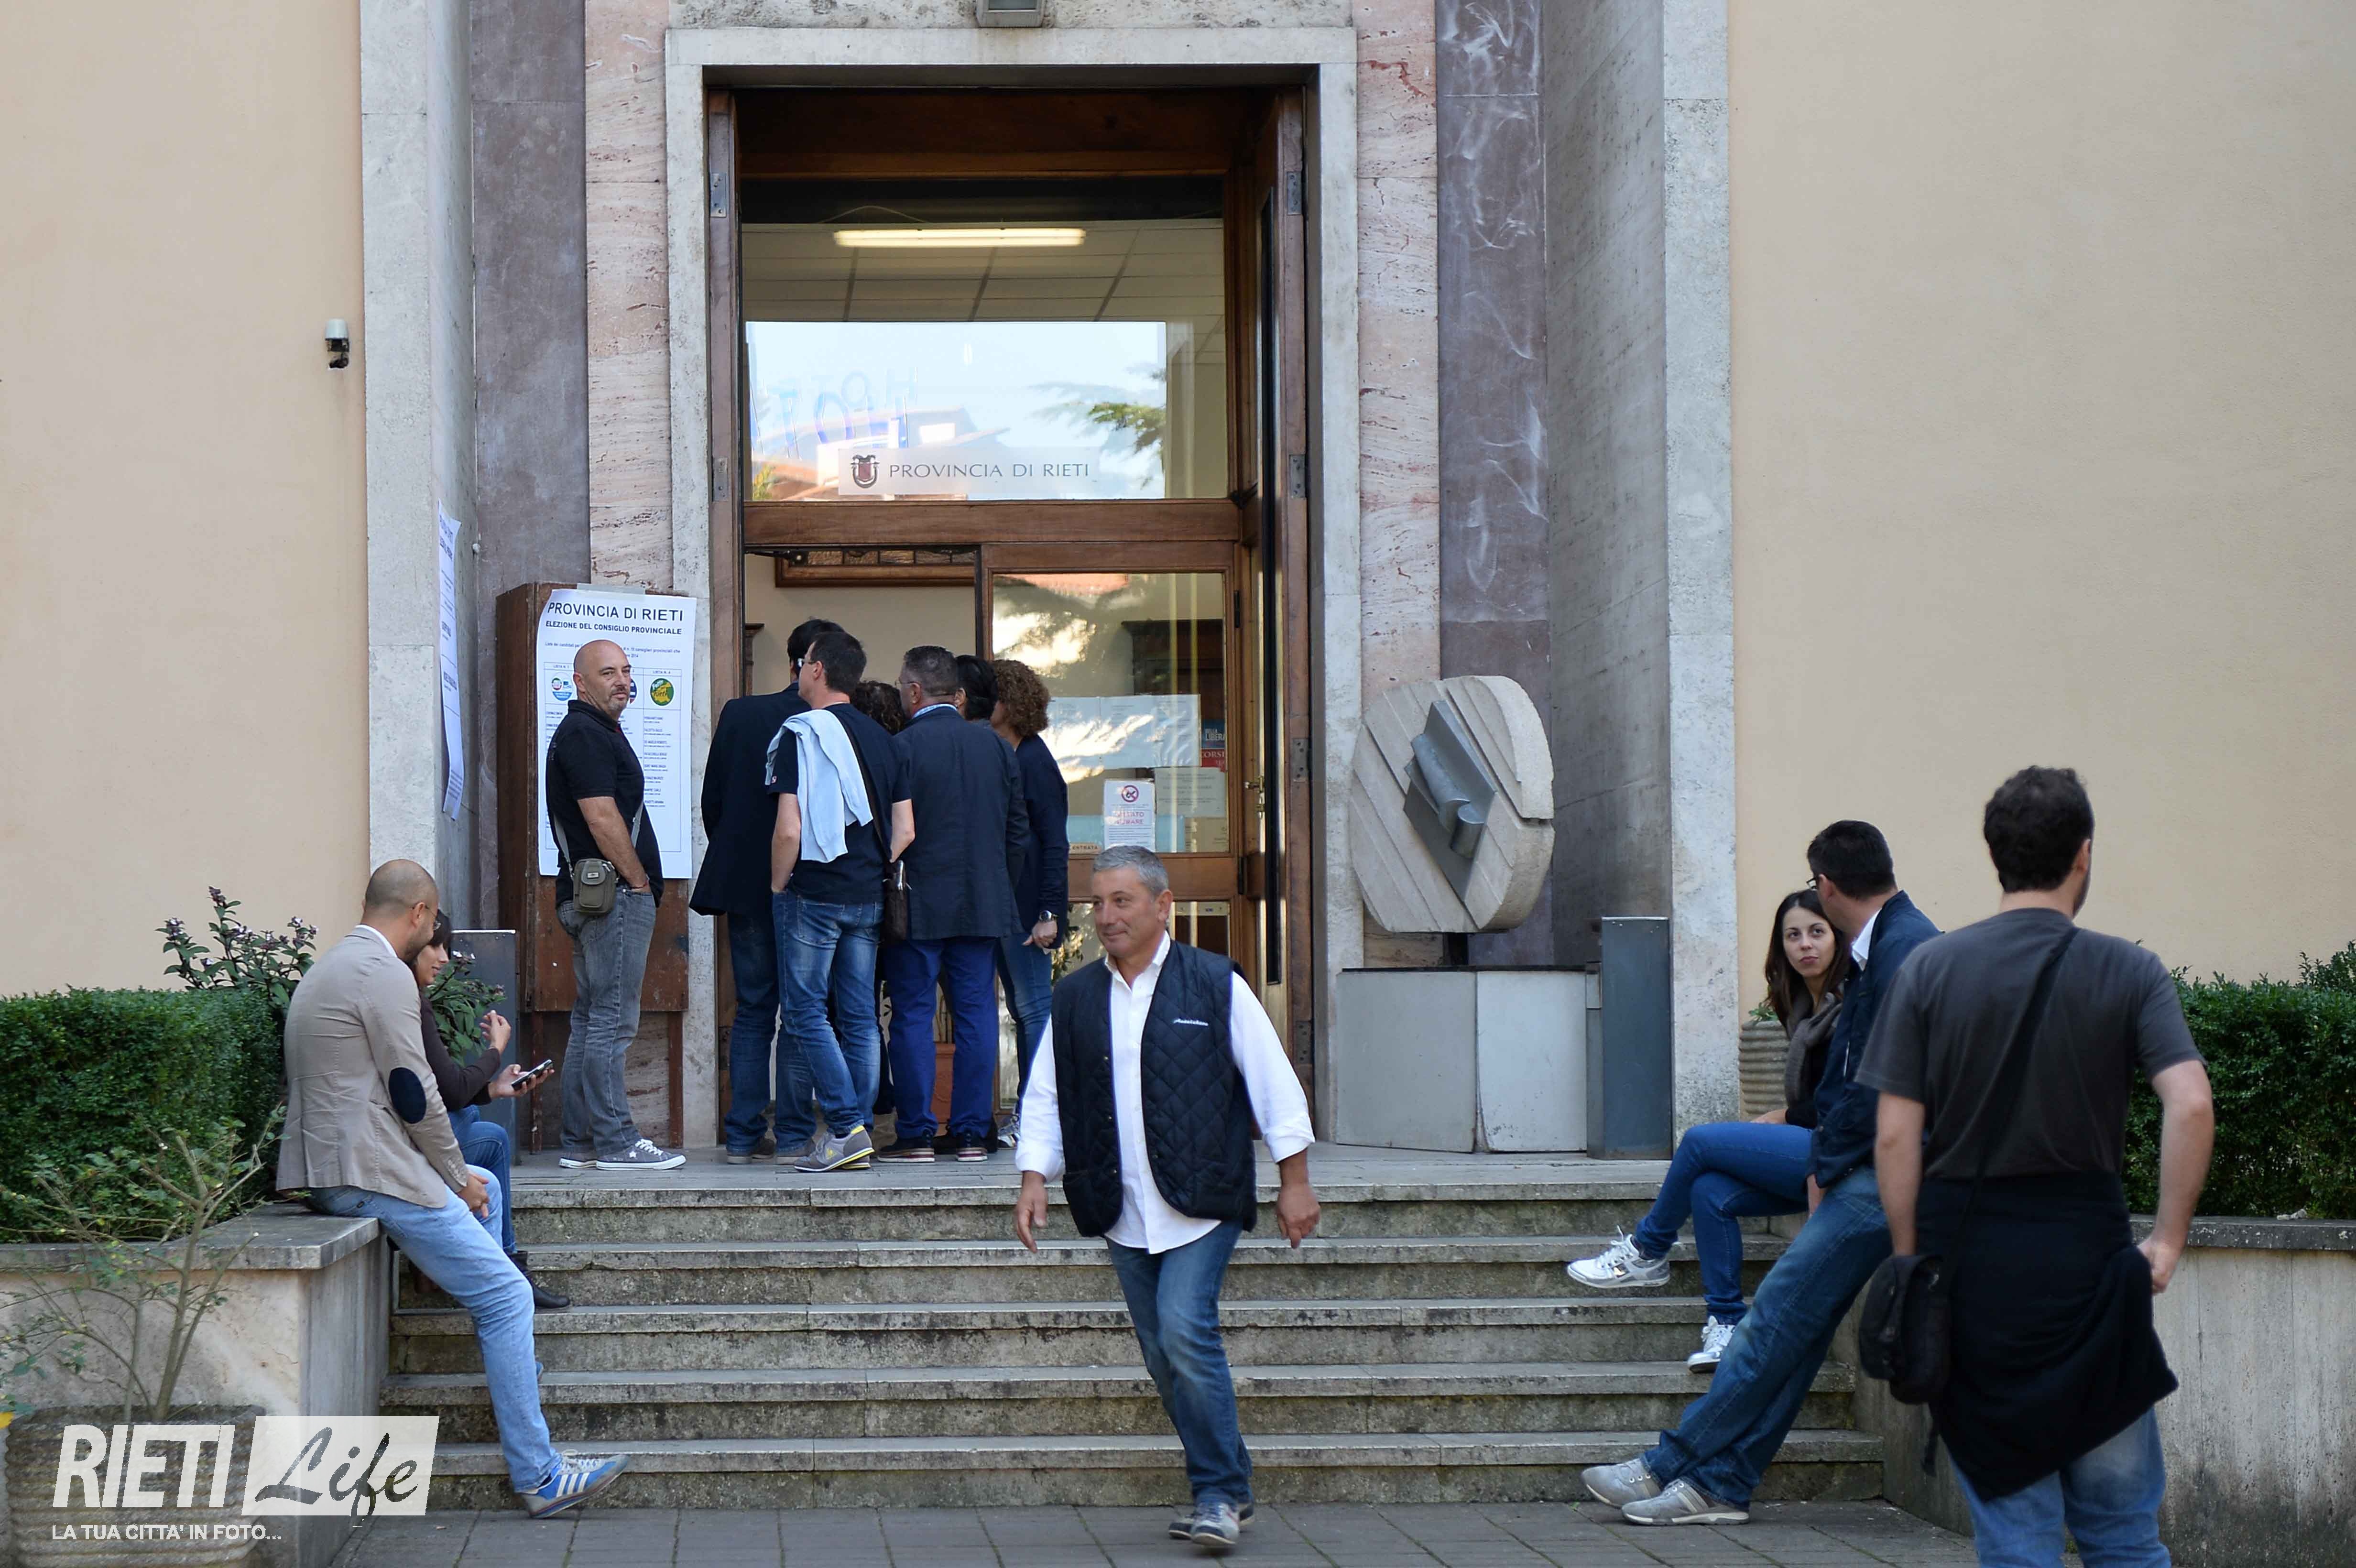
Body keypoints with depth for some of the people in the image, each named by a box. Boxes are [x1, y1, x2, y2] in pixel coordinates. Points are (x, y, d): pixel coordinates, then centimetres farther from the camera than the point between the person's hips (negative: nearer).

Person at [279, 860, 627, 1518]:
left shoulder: (330, 967, 19)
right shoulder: (385, 973, -13)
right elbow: (414, 1094, -15)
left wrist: (462, 1178, 21)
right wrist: (458, 1178, -1)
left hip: (330, 1167, 11)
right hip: (369, 1175, -11)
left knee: (482, 1192, 29)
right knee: (506, 1296, -9)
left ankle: (507, 1370, 29)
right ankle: (537, 1476, -10)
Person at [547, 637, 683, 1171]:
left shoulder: (596, 733, 22)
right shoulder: (583, 734, -11)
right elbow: (602, 818, -18)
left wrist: (642, 887, 18)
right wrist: (640, 883, -12)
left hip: (592, 899, 11)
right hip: (615, 897, -11)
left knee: (590, 1021, 11)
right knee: (612, 1021, -9)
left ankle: (580, 1143, 14)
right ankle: (615, 1142, -8)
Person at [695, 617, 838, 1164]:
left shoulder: (740, 714, -1)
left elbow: (712, 802, 3)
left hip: (746, 887, 3)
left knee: (752, 1011, 10)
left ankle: (742, 1135, 10)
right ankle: (794, 1135, 7)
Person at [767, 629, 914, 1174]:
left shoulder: (800, 734, -10)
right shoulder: (882, 739, 9)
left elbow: (789, 829, -17)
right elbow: (905, 831, 8)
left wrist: (778, 884, -2)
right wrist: (873, 872, 16)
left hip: (813, 896, -6)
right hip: (868, 899, 6)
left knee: (806, 1012, -1)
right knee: (859, 1017, 8)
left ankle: (847, 1127, -10)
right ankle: (853, 1137, 9)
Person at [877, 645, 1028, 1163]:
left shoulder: (901, 747, -10)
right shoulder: (995, 746, 6)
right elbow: (1017, 827, 9)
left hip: (918, 906, -4)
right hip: (984, 903, 4)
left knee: (912, 1016, 2)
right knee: (976, 1014, 6)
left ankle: (915, 1134, 1)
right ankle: (972, 1134, 7)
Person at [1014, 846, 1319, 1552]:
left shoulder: (1215, 985, -2)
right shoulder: (1074, 998, 7)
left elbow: (1273, 1084, 1)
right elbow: (1045, 1097, 12)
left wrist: (1295, 1182, 0)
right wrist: (1035, 1177, -1)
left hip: (1202, 1202, -4)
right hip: (1123, 1214, 4)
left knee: (1185, 1331, -18)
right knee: (1163, 1356, 6)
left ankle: (1221, 1494, -8)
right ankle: (1222, 1491, 17)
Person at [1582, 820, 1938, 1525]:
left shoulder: (1905, 950, -15)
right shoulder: (1878, 951, 17)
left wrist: (1828, 1171, -11)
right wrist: (1824, 1164, 7)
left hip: (1885, 1175, -10)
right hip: (1865, 1169, 10)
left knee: (1783, 1310, -8)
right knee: (1796, 1325, 6)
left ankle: (1674, 1465, -5)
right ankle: (1719, 1482, 5)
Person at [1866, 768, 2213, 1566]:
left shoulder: (1931, 968, 0)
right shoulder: (2128, 973, -2)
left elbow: (1896, 1136, -4)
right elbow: (2191, 1105, -15)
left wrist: (1910, 1262, 4)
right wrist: (2168, 1239, -5)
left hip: (1967, 1254, 1)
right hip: (2087, 1246, -1)